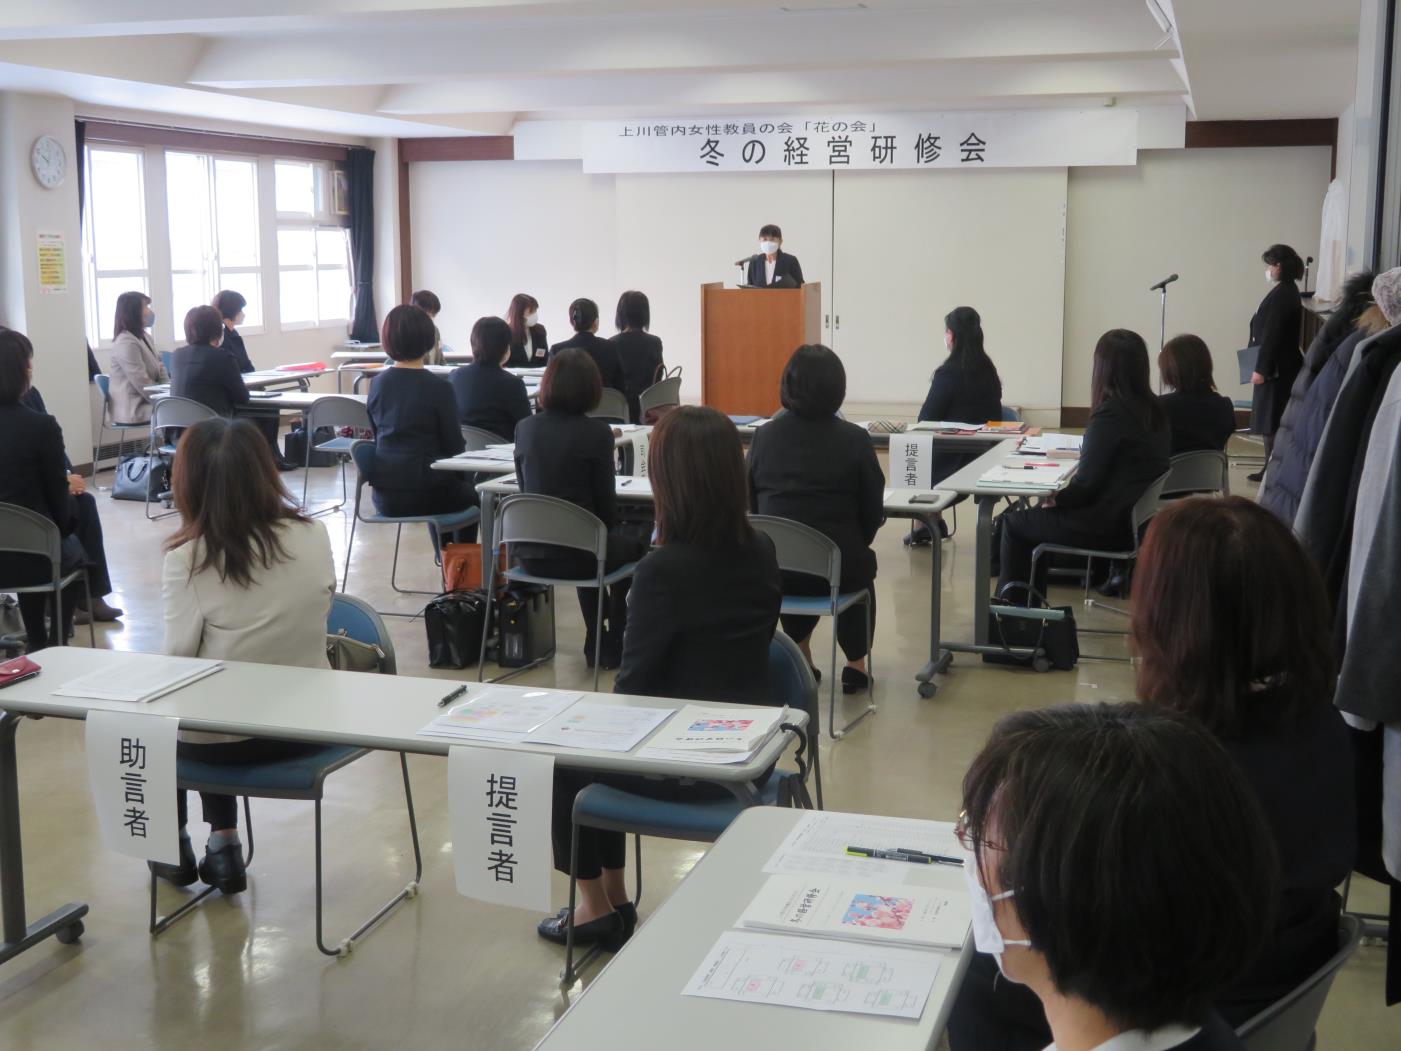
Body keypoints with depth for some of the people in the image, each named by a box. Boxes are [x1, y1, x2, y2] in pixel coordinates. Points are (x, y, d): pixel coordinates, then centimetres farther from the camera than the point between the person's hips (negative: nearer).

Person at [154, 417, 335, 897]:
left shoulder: (188, 556, -18)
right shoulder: (314, 536, -7)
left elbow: (179, 658, -13)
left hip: (220, 739, -3)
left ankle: (176, 846, 42)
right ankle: (223, 846, 30)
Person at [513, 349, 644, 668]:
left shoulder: (525, 428, 0)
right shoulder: (597, 432, -12)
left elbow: (526, 489, 11)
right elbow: (606, 501, -7)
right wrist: (607, 528, 16)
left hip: (529, 552, 4)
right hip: (576, 555, -4)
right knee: (631, 543, 29)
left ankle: (595, 641, 40)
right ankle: (613, 644, 31)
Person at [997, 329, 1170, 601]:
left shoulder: (1110, 413, -20)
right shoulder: (1154, 410, 6)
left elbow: (1087, 482, -19)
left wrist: (1056, 499, -2)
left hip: (1108, 526, -9)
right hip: (1139, 519, 9)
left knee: (1013, 522, 8)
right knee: (1034, 517, 25)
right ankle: (1030, 604, 31)